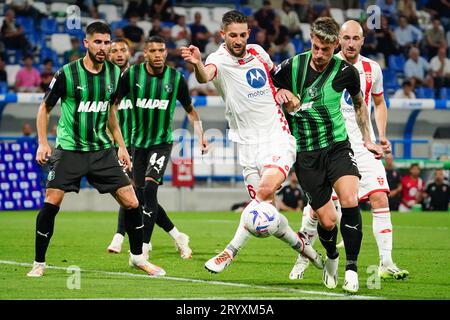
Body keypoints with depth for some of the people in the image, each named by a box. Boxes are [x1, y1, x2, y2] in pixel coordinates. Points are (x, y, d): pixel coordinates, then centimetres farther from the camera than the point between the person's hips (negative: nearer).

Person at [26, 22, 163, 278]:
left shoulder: (114, 73, 3)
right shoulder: (67, 73, -10)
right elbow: (45, 108, 2)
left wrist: (121, 146, 16)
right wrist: (43, 143, -9)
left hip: (102, 149, 4)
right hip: (69, 149, -4)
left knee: (131, 203, -2)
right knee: (51, 203, -14)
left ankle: (137, 257, 18)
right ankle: (39, 264, 1)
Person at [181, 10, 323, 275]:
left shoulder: (258, 52, 5)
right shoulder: (220, 60, -8)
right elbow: (205, 75, -34)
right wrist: (197, 64, -57)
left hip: (278, 137, 1)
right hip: (249, 145, -1)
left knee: (265, 190, -24)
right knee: (266, 210, -2)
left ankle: (231, 252, -18)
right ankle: (300, 244, 25)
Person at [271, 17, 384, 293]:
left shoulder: (346, 71, -5)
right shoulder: (291, 67, -9)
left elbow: (359, 103, 15)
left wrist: (367, 140, 16)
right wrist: (279, 92, -11)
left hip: (337, 146, 0)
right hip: (305, 154, 0)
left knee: (350, 201, -24)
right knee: (327, 220, -4)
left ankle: (352, 268, -12)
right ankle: (331, 257, 31)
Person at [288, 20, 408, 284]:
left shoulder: (372, 69, 5)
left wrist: (382, 136, 8)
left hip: (364, 146, 2)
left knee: (380, 198, -12)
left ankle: (386, 263, -9)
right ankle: (304, 256, 18)